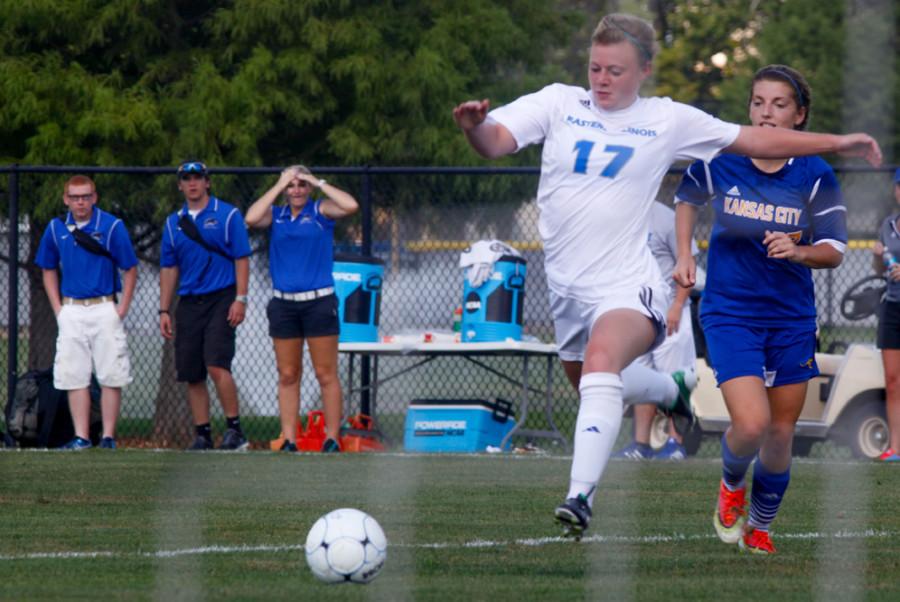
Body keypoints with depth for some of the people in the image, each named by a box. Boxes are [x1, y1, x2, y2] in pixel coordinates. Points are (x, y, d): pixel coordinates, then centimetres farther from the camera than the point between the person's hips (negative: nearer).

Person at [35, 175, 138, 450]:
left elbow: (130, 269, -1)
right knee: (73, 375, 1)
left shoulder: (112, 226, -6)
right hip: (71, 311, 3)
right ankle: (81, 436, 4)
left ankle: (108, 436, 2)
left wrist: (122, 310, -7)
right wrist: (57, 308, 7)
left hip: (104, 309, -3)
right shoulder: (56, 229, 4)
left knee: (111, 375, -3)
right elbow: (48, 269, 17)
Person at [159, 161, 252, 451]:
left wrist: (240, 299, -11)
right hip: (188, 304, 5)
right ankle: (202, 435, 10)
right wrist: (164, 311, 11)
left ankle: (234, 430, -11)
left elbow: (241, 259, -2)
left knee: (217, 365, -19)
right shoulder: (174, 223, 14)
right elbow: (168, 268, 17)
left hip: (221, 299, -5)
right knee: (192, 375, 3)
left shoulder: (227, 215, 1)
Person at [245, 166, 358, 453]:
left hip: (319, 302, -3)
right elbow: (252, 218, -11)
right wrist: (279, 186, -4)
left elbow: (350, 206, -16)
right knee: (287, 376, 5)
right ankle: (289, 441, 7)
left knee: (326, 374, -2)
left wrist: (319, 183, -6)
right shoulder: (276, 214, 9)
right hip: (284, 304, 3)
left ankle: (332, 439, 0)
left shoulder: (320, 211, 2)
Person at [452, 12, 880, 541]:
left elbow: (757, 140, 13)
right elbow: (497, 140, -7)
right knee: (592, 394, 14)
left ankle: (581, 497, -42)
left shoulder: (668, 121, 5)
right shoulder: (559, 103, 6)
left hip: (626, 284, -4)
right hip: (566, 287, 4)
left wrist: (837, 143, 10)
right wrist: (475, 125, -30)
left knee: (601, 365, -31)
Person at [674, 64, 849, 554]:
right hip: (730, 312, -2)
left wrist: (799, 252, -25)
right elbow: (687, 199, 14)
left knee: (780, 436, 8)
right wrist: (684, 255, 7)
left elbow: (835, 250, -5)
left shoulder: (815, 176, -8)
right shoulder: (718, 163, -8)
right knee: (751, 426, -19)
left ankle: (759, 526, 31)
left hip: (792, 318, 2)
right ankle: (731, 483, 16)